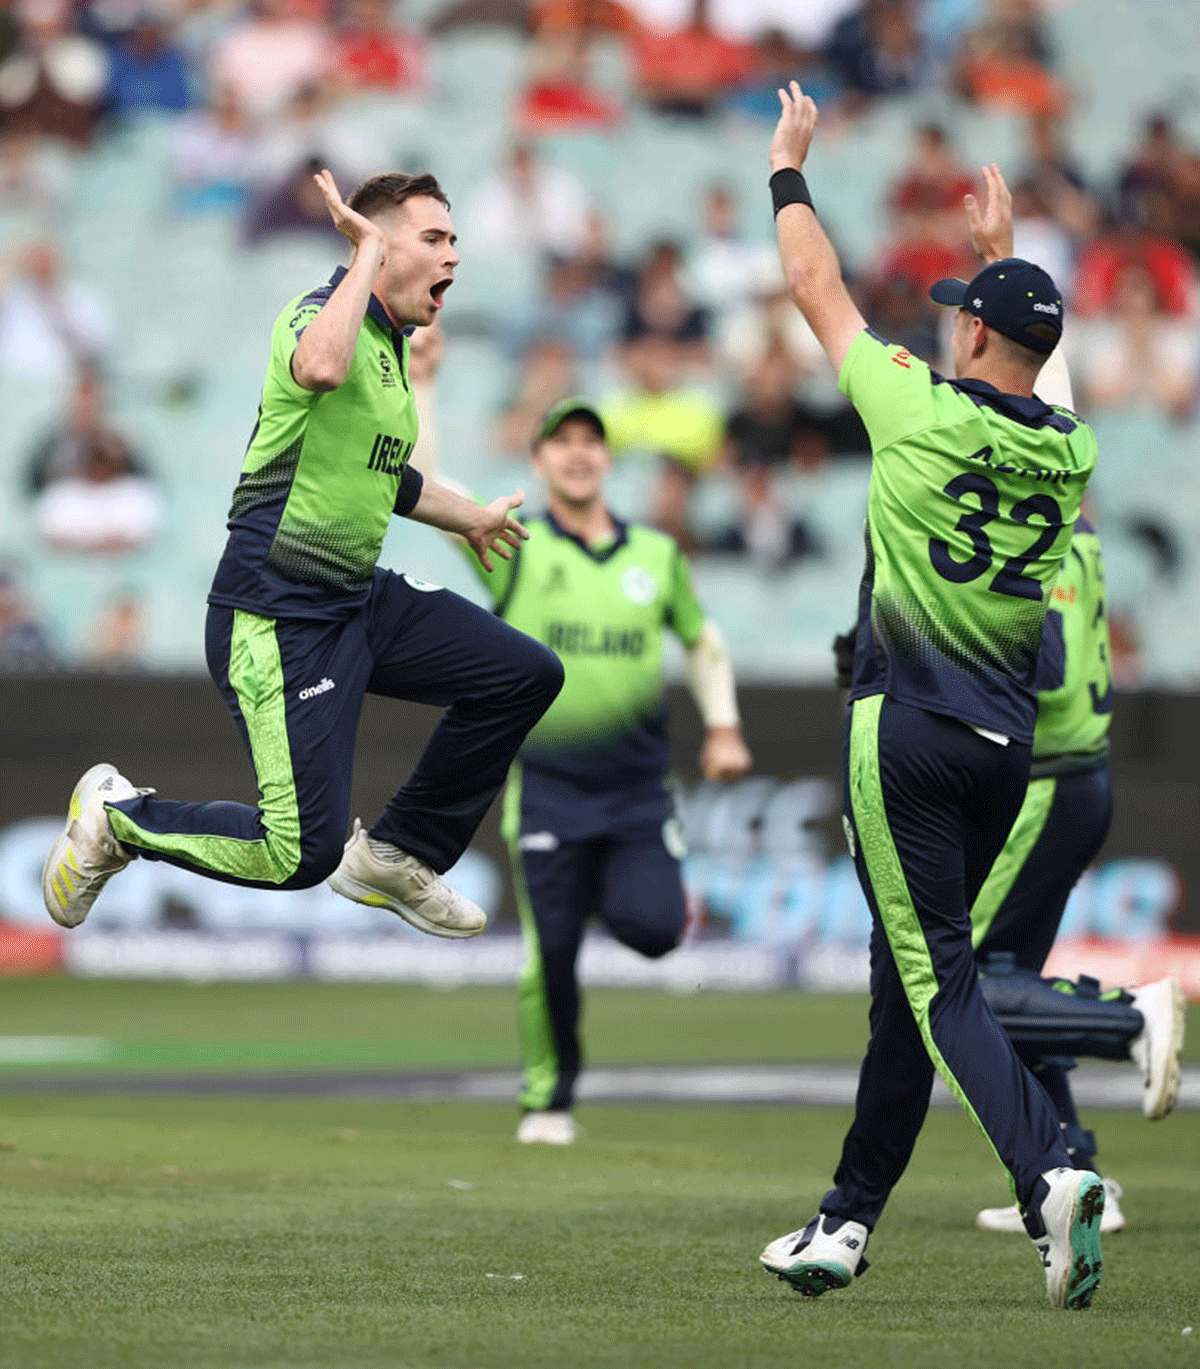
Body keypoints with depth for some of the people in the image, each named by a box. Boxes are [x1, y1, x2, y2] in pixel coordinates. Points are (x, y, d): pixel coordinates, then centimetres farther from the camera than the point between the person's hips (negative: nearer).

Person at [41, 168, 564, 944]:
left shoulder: (390, 348, 15)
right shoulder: (319, 314, -15)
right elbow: (319, 369, -43)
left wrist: (470, 519, 46)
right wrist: (368, 250, -31)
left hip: (361, 601, 9)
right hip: (281, 616, -9)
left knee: (527, 674, 3)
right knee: (304, 855, -13)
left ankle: (396, 858, 17)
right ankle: (117, 816, 12)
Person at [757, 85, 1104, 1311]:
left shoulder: (921, 413, -10)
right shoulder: (1067, 453, 5)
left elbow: (817, 289, 2)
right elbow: (1019, 380, 31)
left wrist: (788, 168, 16)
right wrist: (998, 252, 40)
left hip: (907, 737, -6)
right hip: (1006, 744, 6)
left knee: (937, 979, -9)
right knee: (908, 977, 14)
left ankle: (1050, 1173, -28)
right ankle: (849, 1220, 20)